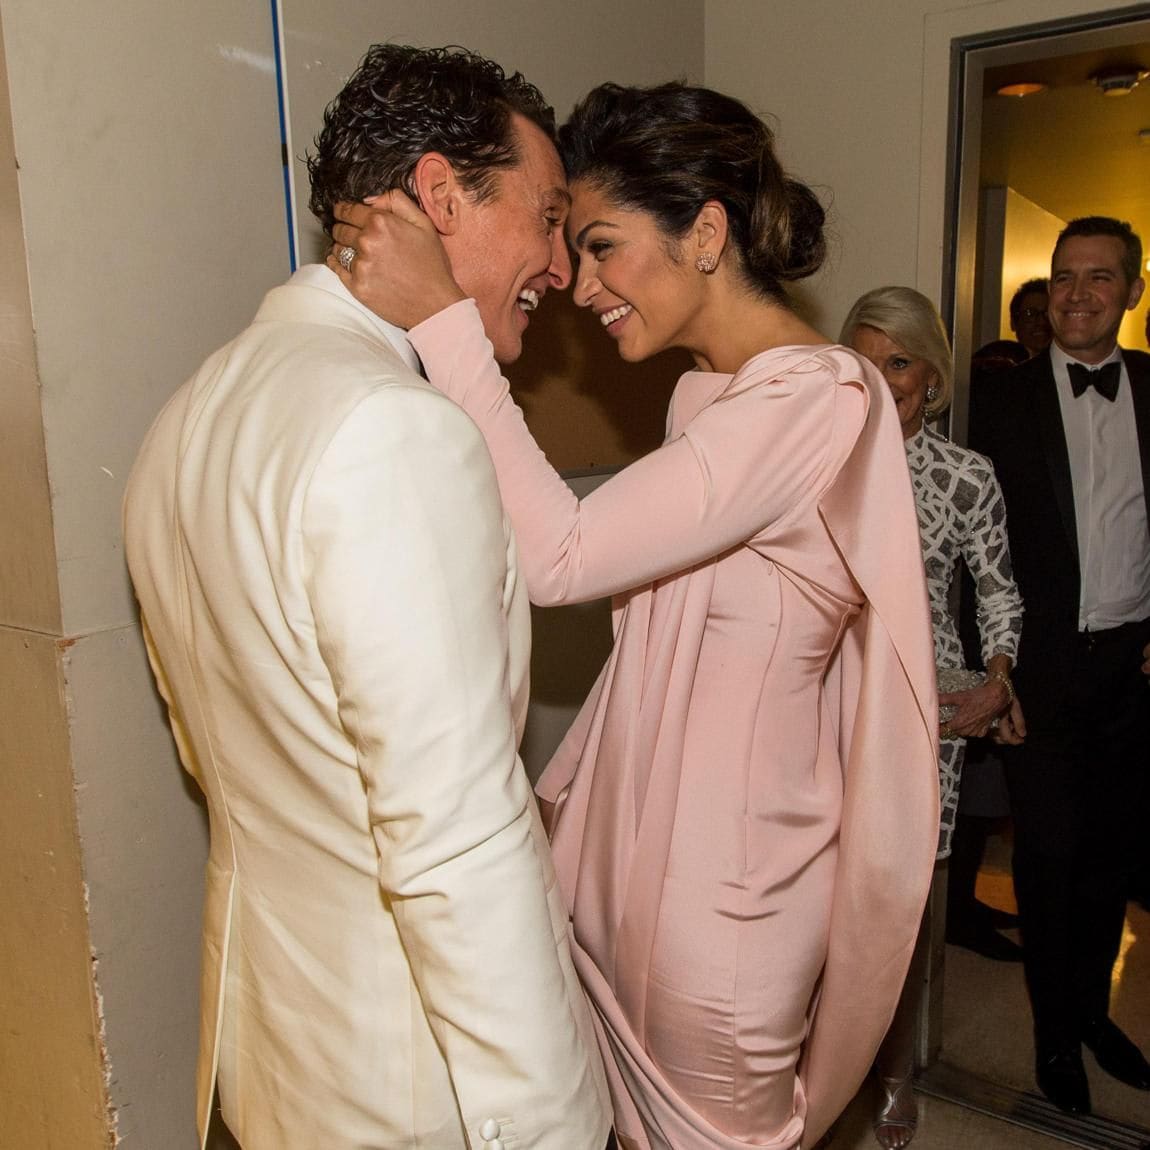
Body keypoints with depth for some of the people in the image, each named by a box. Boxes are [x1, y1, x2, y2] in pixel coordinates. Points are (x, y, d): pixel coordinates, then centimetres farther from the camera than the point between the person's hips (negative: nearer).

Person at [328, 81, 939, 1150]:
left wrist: (441, 321, -27)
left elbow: (559, 556, -28)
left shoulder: (816, 397, -21)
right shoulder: (706, 390, 9)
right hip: (643, 832, 8)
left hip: (726, 870, -8)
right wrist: (579, 785, 15)